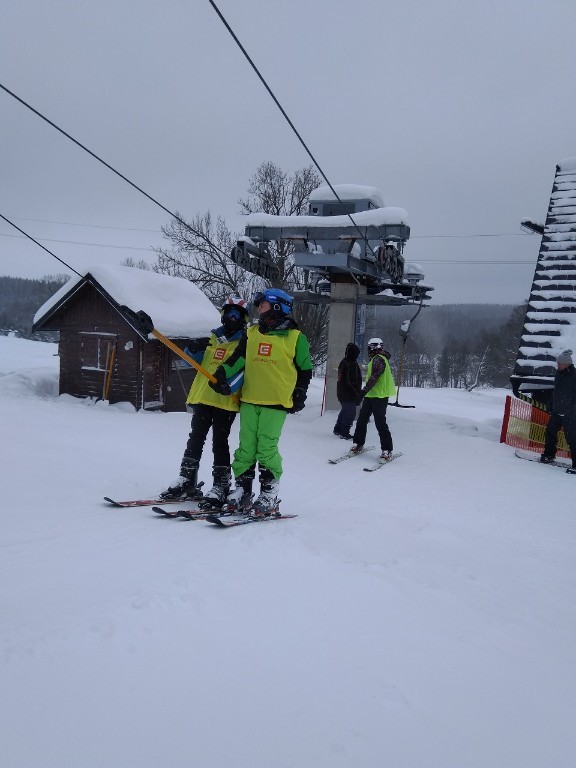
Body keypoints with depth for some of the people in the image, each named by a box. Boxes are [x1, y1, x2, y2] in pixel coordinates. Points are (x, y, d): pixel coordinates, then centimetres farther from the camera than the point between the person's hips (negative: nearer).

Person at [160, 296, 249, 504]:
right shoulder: (213, 339, 17)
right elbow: (191, 361, 16)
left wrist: (230, 384, -28)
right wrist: (193, 349, -7)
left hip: (226, 401, -5)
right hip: (202, 397, 5)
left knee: (219, 442, -3)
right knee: (195, 439, 7)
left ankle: (221, 486, 5)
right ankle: (187, 482, 16)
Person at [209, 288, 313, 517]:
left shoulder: (295, 337, 2)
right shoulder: (252, 333, 14)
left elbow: (305, 369, 7)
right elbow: (237, 358, 10)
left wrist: (299, 396, 1)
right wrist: (223, 374, -7)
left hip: (276, 402, -5)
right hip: (249, 400, 5)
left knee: (267, 449, -8)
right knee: (246, 448, 5)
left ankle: (269, 497, 1)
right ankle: (242, 490, 14)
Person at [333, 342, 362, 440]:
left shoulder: (343, 362, 11)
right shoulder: (352, 364, -19)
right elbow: (352, 380, -24)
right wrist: (358, 392, -16)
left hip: (342, 393, 10)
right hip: (350, 394, -10)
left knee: (345, 411, 22)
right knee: (350, 413, -2)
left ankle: (337, 429, 29)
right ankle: (344, 433, 0)